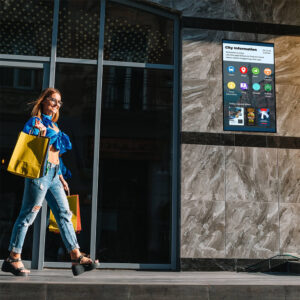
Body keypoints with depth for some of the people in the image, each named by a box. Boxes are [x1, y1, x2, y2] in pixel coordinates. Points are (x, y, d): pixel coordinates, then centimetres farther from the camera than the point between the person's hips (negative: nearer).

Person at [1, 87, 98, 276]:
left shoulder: (53, 125, 23)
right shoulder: (35, 121, 0)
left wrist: (60, 176, 22)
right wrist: (44, 132, -23)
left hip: (53, 175, 8)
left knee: (64, 214, 2)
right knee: (28, 214, -4)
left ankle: (77, 257, 2)